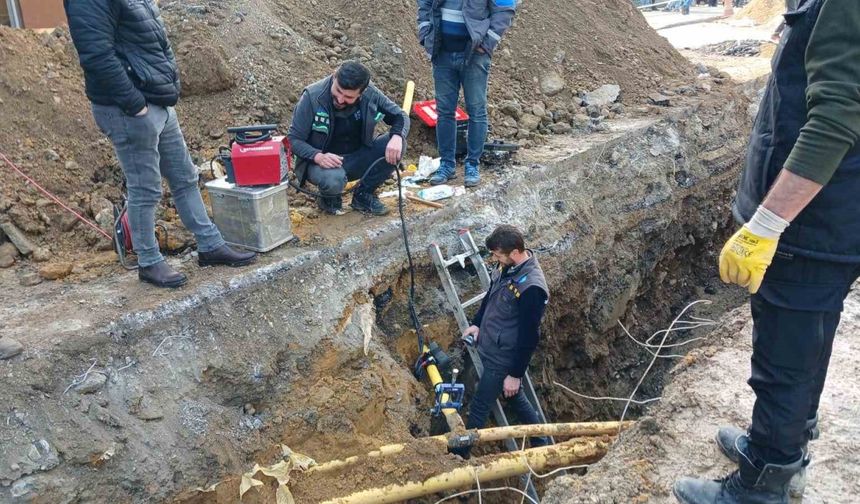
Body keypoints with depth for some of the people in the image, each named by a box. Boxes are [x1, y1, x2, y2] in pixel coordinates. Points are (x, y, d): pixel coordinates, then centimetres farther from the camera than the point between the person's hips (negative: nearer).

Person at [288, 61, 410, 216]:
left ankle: (363, 195, 0)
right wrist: (317, 156, -35)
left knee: (394, 147, -20)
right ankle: (329, 198, 1)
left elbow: (400, 116, -2)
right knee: (333, 179, -38)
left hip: (357, 159, 4)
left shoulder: (370, 94, -13)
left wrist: (397, 136, -25)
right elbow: (293, 139, -16)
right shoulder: (312, 97, -20)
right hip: (324, 161, -4)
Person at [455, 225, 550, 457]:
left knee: (478, 410, 7)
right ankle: (541, 444, 42)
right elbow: (490, 295, 15)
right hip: (489, 348, 9)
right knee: (517, 398, 24)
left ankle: (459, 454, 26)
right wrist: (477, 323, 16)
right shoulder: (508, 266, -5)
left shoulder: (531, 287, -30)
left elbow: (529, 336, -24)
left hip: (502, 360, -9)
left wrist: (515, 374, -17)